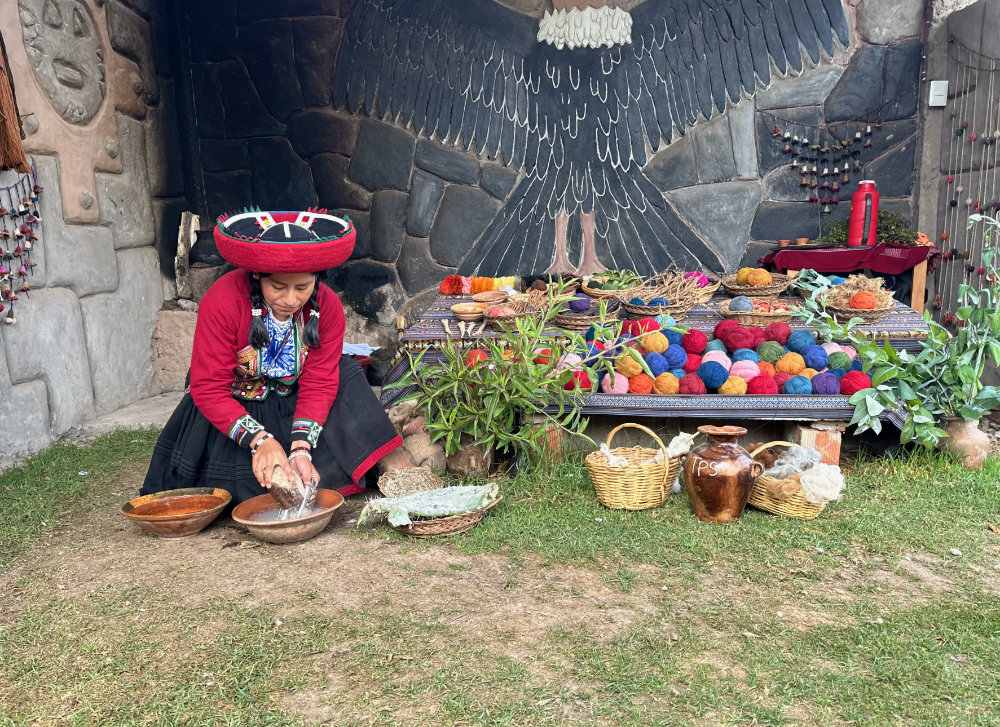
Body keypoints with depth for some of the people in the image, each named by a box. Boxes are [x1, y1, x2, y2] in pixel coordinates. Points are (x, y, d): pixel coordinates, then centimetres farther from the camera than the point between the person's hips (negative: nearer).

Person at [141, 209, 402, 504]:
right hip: (231, 409, -3)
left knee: (344, 372, -19)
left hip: (291, 407, 3)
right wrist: (261, 440, -37)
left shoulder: (327, 306, -16)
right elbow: (208, 388, -25)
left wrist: (300, 449, -30)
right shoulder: (223, 301, -25)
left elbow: (319, 385, -16)